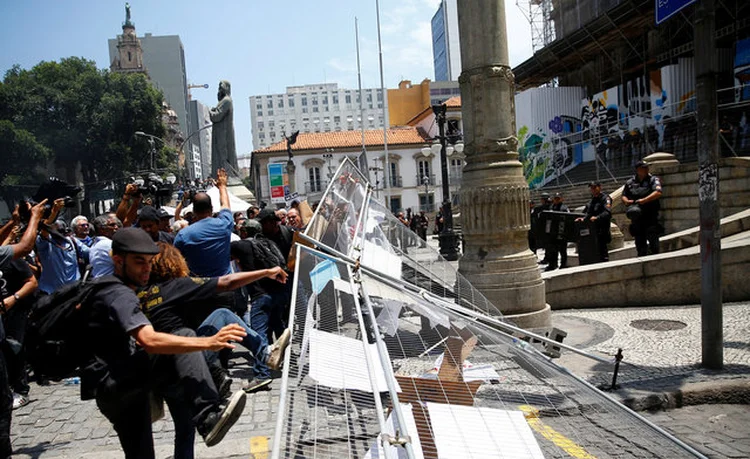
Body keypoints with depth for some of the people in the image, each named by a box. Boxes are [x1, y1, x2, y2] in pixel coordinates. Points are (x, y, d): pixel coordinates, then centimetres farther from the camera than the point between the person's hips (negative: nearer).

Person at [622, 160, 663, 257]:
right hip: (637, 218, 3)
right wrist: (627, 201, -5)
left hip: (651, 217, -3)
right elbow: (623, 196, 18)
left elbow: (658, 193, -14)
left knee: (653, 240, -8)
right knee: (639, 241, 8)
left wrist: (644, 200, -21)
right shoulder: (630, 182, 11)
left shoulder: (653, 179, 2)